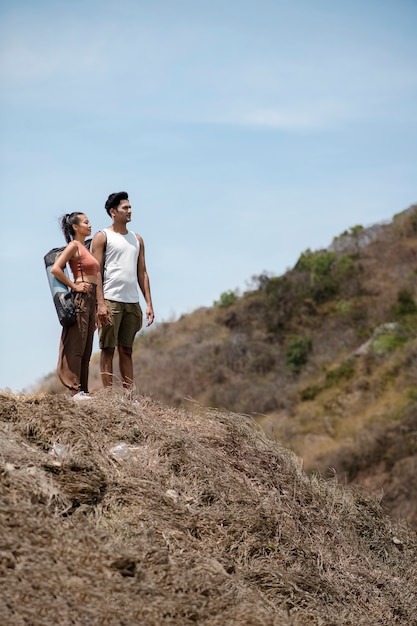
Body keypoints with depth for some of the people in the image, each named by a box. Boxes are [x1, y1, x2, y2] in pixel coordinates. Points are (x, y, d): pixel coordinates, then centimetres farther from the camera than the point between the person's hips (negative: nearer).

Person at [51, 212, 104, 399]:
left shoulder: (85, 248, 20)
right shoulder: (74, 246, -6)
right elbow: (55, 269, -18)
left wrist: (97, 308, 18)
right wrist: (74, 286, -13)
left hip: (90, 300, 9)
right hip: (80, 299, -9)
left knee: (85, 348, 8)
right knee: (76, 346, -8)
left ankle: (82, 390, 10)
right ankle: (75, 390, -9)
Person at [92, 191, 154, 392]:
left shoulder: (137, 239, 18)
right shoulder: (102, 237, 1)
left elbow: (142, 273, 16)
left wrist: (149, 303, 8)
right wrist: (100, 304, -16)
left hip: (132, 302, 5)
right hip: (111, 300, -5)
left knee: (126, 350, 8)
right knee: (108, 349, -3)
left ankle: (129, 394, 8)